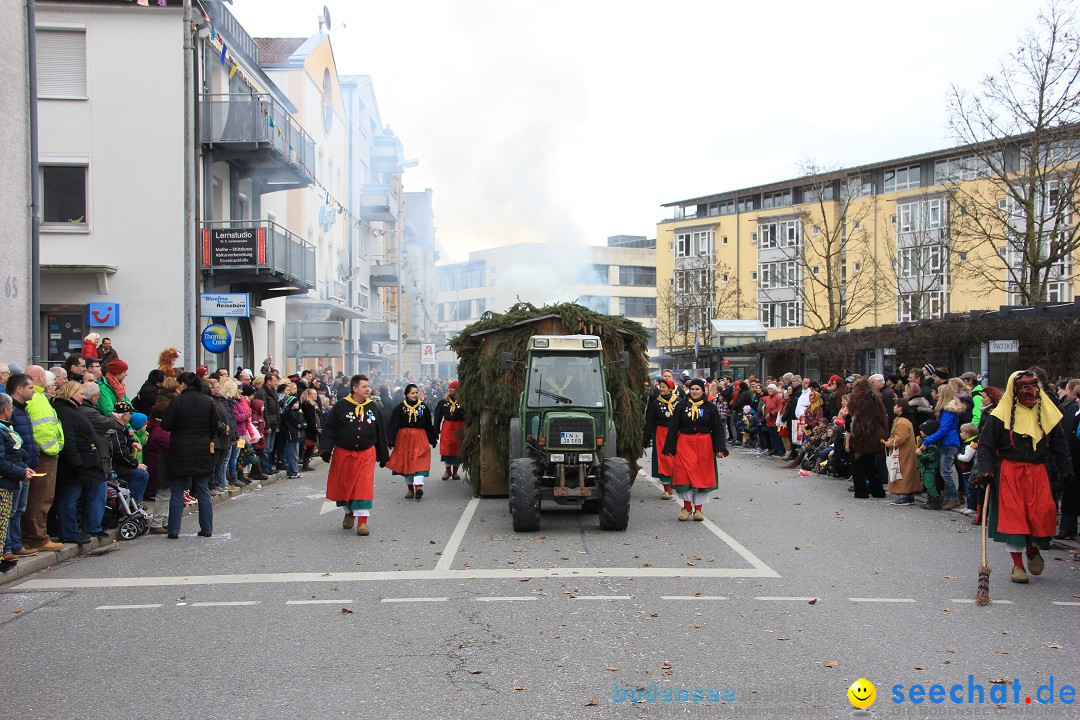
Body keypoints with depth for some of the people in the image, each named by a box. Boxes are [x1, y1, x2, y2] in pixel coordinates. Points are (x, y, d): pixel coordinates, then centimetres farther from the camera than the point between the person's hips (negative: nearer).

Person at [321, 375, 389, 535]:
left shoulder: (373, 407, 4)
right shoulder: (341, 406, -6)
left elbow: (380, 433, 11)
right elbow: (329, 429, -4)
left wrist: (383, 456, 13)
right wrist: (326, 449, -16)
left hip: (366, 454, 1)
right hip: (343, 454, -1)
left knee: (364, 486, -8)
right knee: (344, 485, 11)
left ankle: (362, 520, -2)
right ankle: (349, 513, 35)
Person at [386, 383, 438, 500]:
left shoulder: (423, 407, 4)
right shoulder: (400, 407, -1)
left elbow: (429, 425, 11)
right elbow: (392, 424, -3)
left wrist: (433, 440, 15)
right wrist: (391, 440, -11)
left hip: (420, 438, 0)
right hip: (404, 438, 1)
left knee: (420, 462, -13)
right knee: (406, 463, 7)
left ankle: (418, 486, -24)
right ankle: (410, 487, 18)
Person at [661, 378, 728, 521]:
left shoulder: (709, 407, 2)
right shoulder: (681, 406, 2)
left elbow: (717, 429, 3)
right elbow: (673, 427, 3)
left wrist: (720, 448, -6)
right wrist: (669, 447, -2)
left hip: (704, 444, 0)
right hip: (685, 443, 0)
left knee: (702, 475, 3)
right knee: (685, 473, -5)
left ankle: (698, 508, 13)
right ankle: (687, 506, 8)